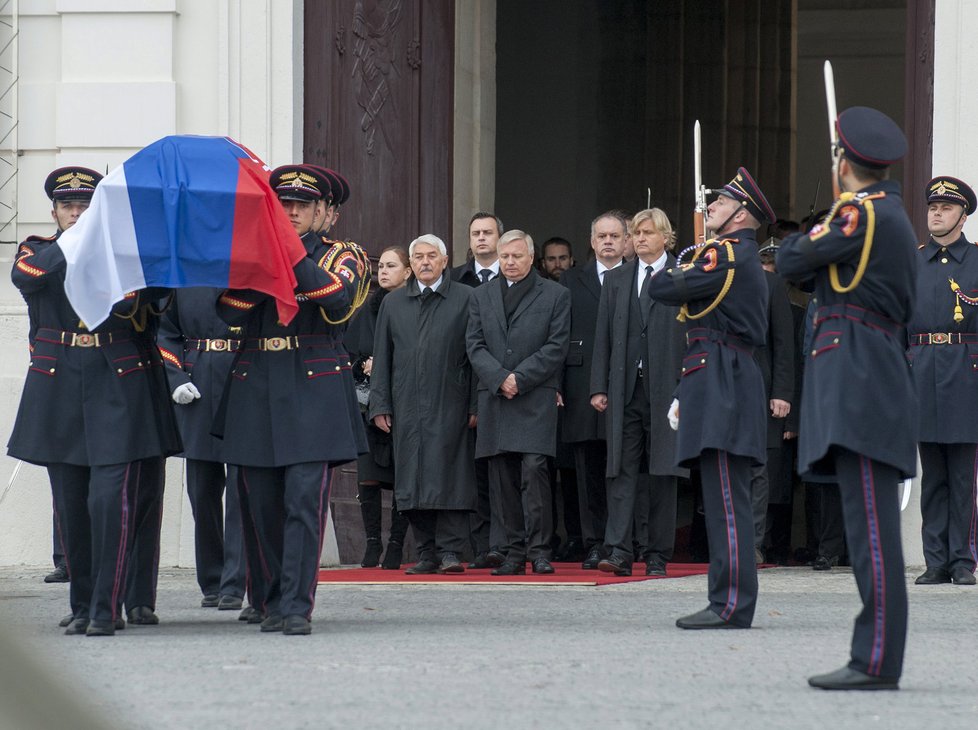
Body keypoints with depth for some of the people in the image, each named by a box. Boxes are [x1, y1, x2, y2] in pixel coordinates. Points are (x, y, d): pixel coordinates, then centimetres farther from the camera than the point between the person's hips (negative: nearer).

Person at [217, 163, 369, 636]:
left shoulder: (340, 256, 8)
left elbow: (338, 297, -15)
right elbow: (230, 312, -2)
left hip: (313, 392, -3)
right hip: (256, 391, 3)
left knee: (305, 501, -12)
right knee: (260, 505, 4)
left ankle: (296, 606, -14)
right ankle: (271, 603, 14)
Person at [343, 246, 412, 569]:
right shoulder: (368, 310, 14)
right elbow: (349, 352, 15)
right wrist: (366, 366, -4)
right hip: (369, 404, 4)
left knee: (402, 479, -3)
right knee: (367, 478, -3)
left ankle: (396, 546, 2)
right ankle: (373, 543, 4)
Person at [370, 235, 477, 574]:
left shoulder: (466, 300, 4)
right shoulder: (393, 304, 15)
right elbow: (381, 358, 14)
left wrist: (476, 405, -6)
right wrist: (380, 405, 6)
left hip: (450, 406, -4)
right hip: (407, 406, 4)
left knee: (450, 478, -7)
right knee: (413, 480, 3)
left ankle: (450, 551, -5)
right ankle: (427, 554, 8)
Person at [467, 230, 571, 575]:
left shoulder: (555, 295, 6)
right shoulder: (482, 296, 16)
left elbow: (556, 347, -1)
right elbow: (474, 345, 8)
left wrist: (520, 379, -10)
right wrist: (500, 378, -8)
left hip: (536, 398, -4)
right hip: (494, 399, 4)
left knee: (533, 470, -14)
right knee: (502, 479, 2)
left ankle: (539, 550, -11)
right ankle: (513, 552, 6)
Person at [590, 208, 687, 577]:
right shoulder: (616, 280, 14)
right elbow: (603, 338, 12)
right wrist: (599, 387, 4)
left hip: (667, 389, -2)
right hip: (625, 390, 3)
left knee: (663, 474, 1)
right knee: (622, 471, -5)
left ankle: (657, 557, 5)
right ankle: (618, 552, -10)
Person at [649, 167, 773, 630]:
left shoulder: (725, 254, -10)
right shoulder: (745, 259, 23)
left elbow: (661, 289, -12)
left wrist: (676, 273, 12)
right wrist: (687, 394, 25)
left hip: (721, 384, -11)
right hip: (726, 386, 11)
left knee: (726, 500, -12)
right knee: (723, 501, 10)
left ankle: (731, 605, -14)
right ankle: (728, 601, 11)